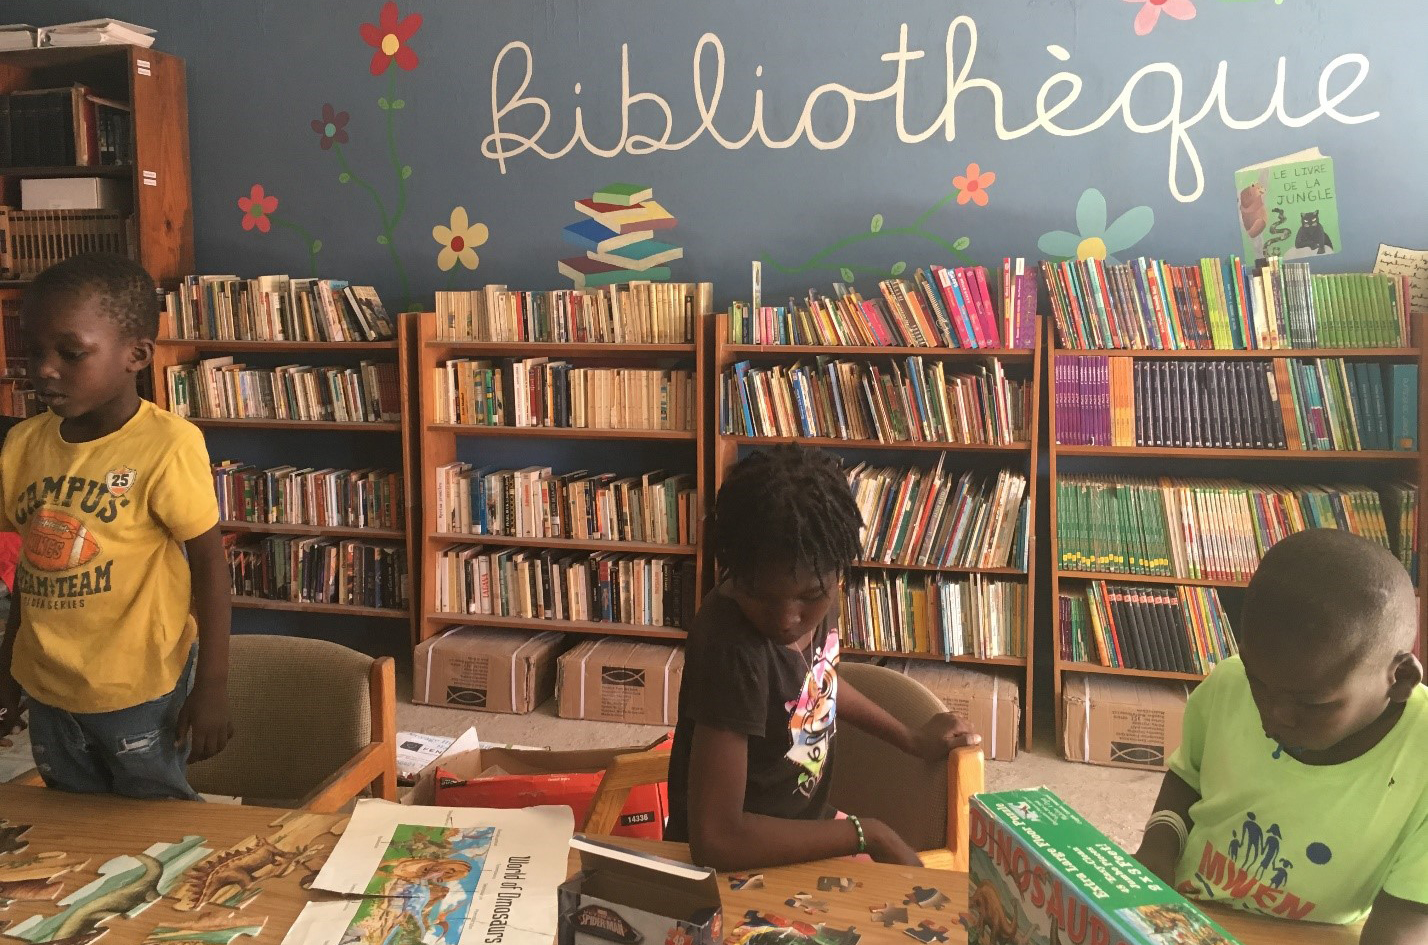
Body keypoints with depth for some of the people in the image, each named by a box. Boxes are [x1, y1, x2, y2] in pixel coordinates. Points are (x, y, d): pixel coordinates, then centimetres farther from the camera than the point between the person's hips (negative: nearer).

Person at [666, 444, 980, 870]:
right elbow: (715, 837, -35)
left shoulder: (803, 590, -10)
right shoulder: (732, 648, -32)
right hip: (737, 862, -7)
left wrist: (913, 739, 15)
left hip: (803, 824, 7)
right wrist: (865, 834, -24)